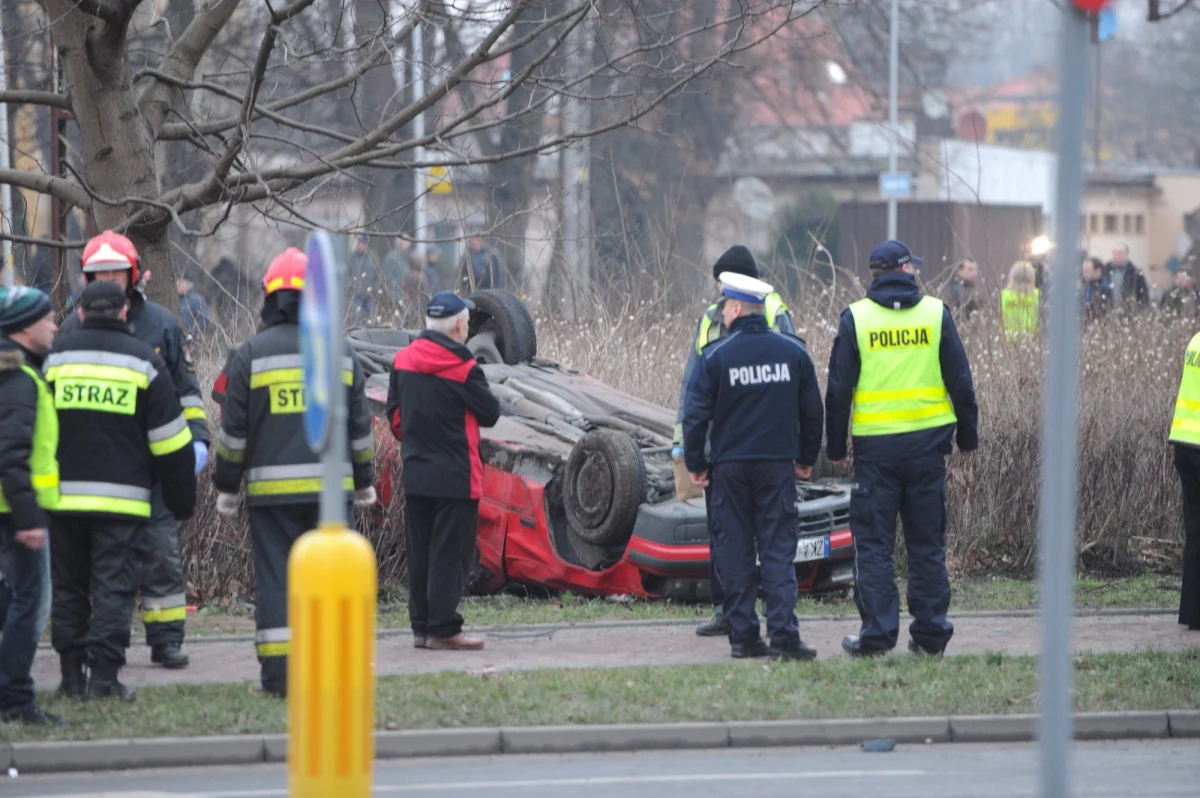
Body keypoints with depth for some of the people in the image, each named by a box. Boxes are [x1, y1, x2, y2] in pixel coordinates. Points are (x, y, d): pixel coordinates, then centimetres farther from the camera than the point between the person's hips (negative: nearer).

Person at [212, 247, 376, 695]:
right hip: (331, 486, 2)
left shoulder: (250, 356, -2)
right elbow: (360, 428, 11)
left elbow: (233, 431, -1)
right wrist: (364, 482, 22)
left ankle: (278, 675, -3)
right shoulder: (340, 354, 6)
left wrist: (226, 487, 8)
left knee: (275, 576, 0)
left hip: (271, 489, -2)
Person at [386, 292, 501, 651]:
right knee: (449, 552, -3)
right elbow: (490, 413, -7)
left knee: (420, 552, 12)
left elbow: (394, 413, 10)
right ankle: (443, 629, -4)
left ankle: (421, 626, 16)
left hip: (414, 472, 6)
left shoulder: (402, 361, 4)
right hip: (454, 478, -6)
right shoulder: (462, 368, -14)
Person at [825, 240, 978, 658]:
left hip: (876, 445, -2)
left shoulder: (855, 318, -3)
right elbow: (960, 380, 5)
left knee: (873, 543, 3)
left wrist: (836, 446, 7)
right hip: (927, 442, 2)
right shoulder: (936, 313, 1)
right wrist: (967, 435, 15)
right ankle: (931, 633, 10)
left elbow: (838, 388, -1)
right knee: (927, 542, 8)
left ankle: (877, 633, -1)